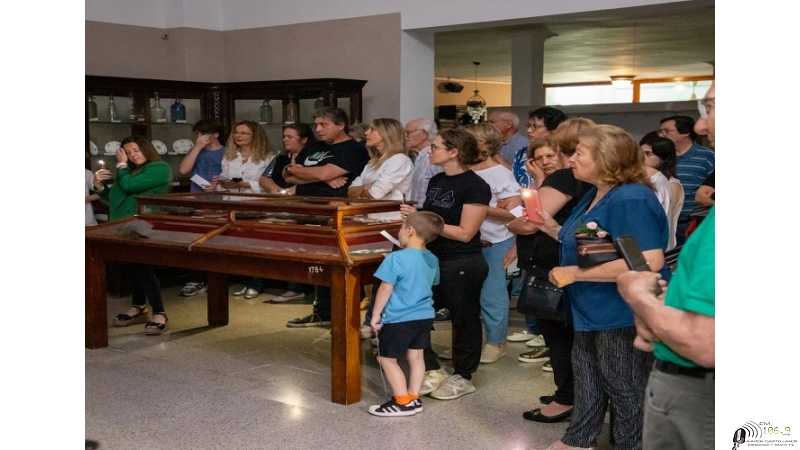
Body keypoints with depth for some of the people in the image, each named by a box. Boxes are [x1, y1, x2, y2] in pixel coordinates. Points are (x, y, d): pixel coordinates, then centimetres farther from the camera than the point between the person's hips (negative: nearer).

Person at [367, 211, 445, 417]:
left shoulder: (396, 258, -18)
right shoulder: (432, 260, 4)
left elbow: (385, 289, -15)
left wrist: (375, 315, -8)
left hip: (398, 319, -7)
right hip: (425, 316, 7)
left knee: (387, 359, 5)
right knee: (416, 356, 15)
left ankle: (402, 402, 7)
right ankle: (414, 398, 21)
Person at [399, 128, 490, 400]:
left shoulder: (475, 186, -14)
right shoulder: (436, 181, 9)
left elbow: (465, 233, -17)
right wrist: (415, 216, -2)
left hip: (463, 265, -8)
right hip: (433, 260, 8)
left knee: (464, 319, 7)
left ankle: (463, 377, 24)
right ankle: (432, 371, 16)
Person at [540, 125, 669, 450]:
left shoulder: (631, 200, -24)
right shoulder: (594, 196, 8)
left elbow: (649, 261, -34)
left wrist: (576, 274, -29)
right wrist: (552, 228, 4)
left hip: (623, 316, -10)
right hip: (593, 313, 10)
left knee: (626, 393, 7)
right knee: (588, 383, 24)